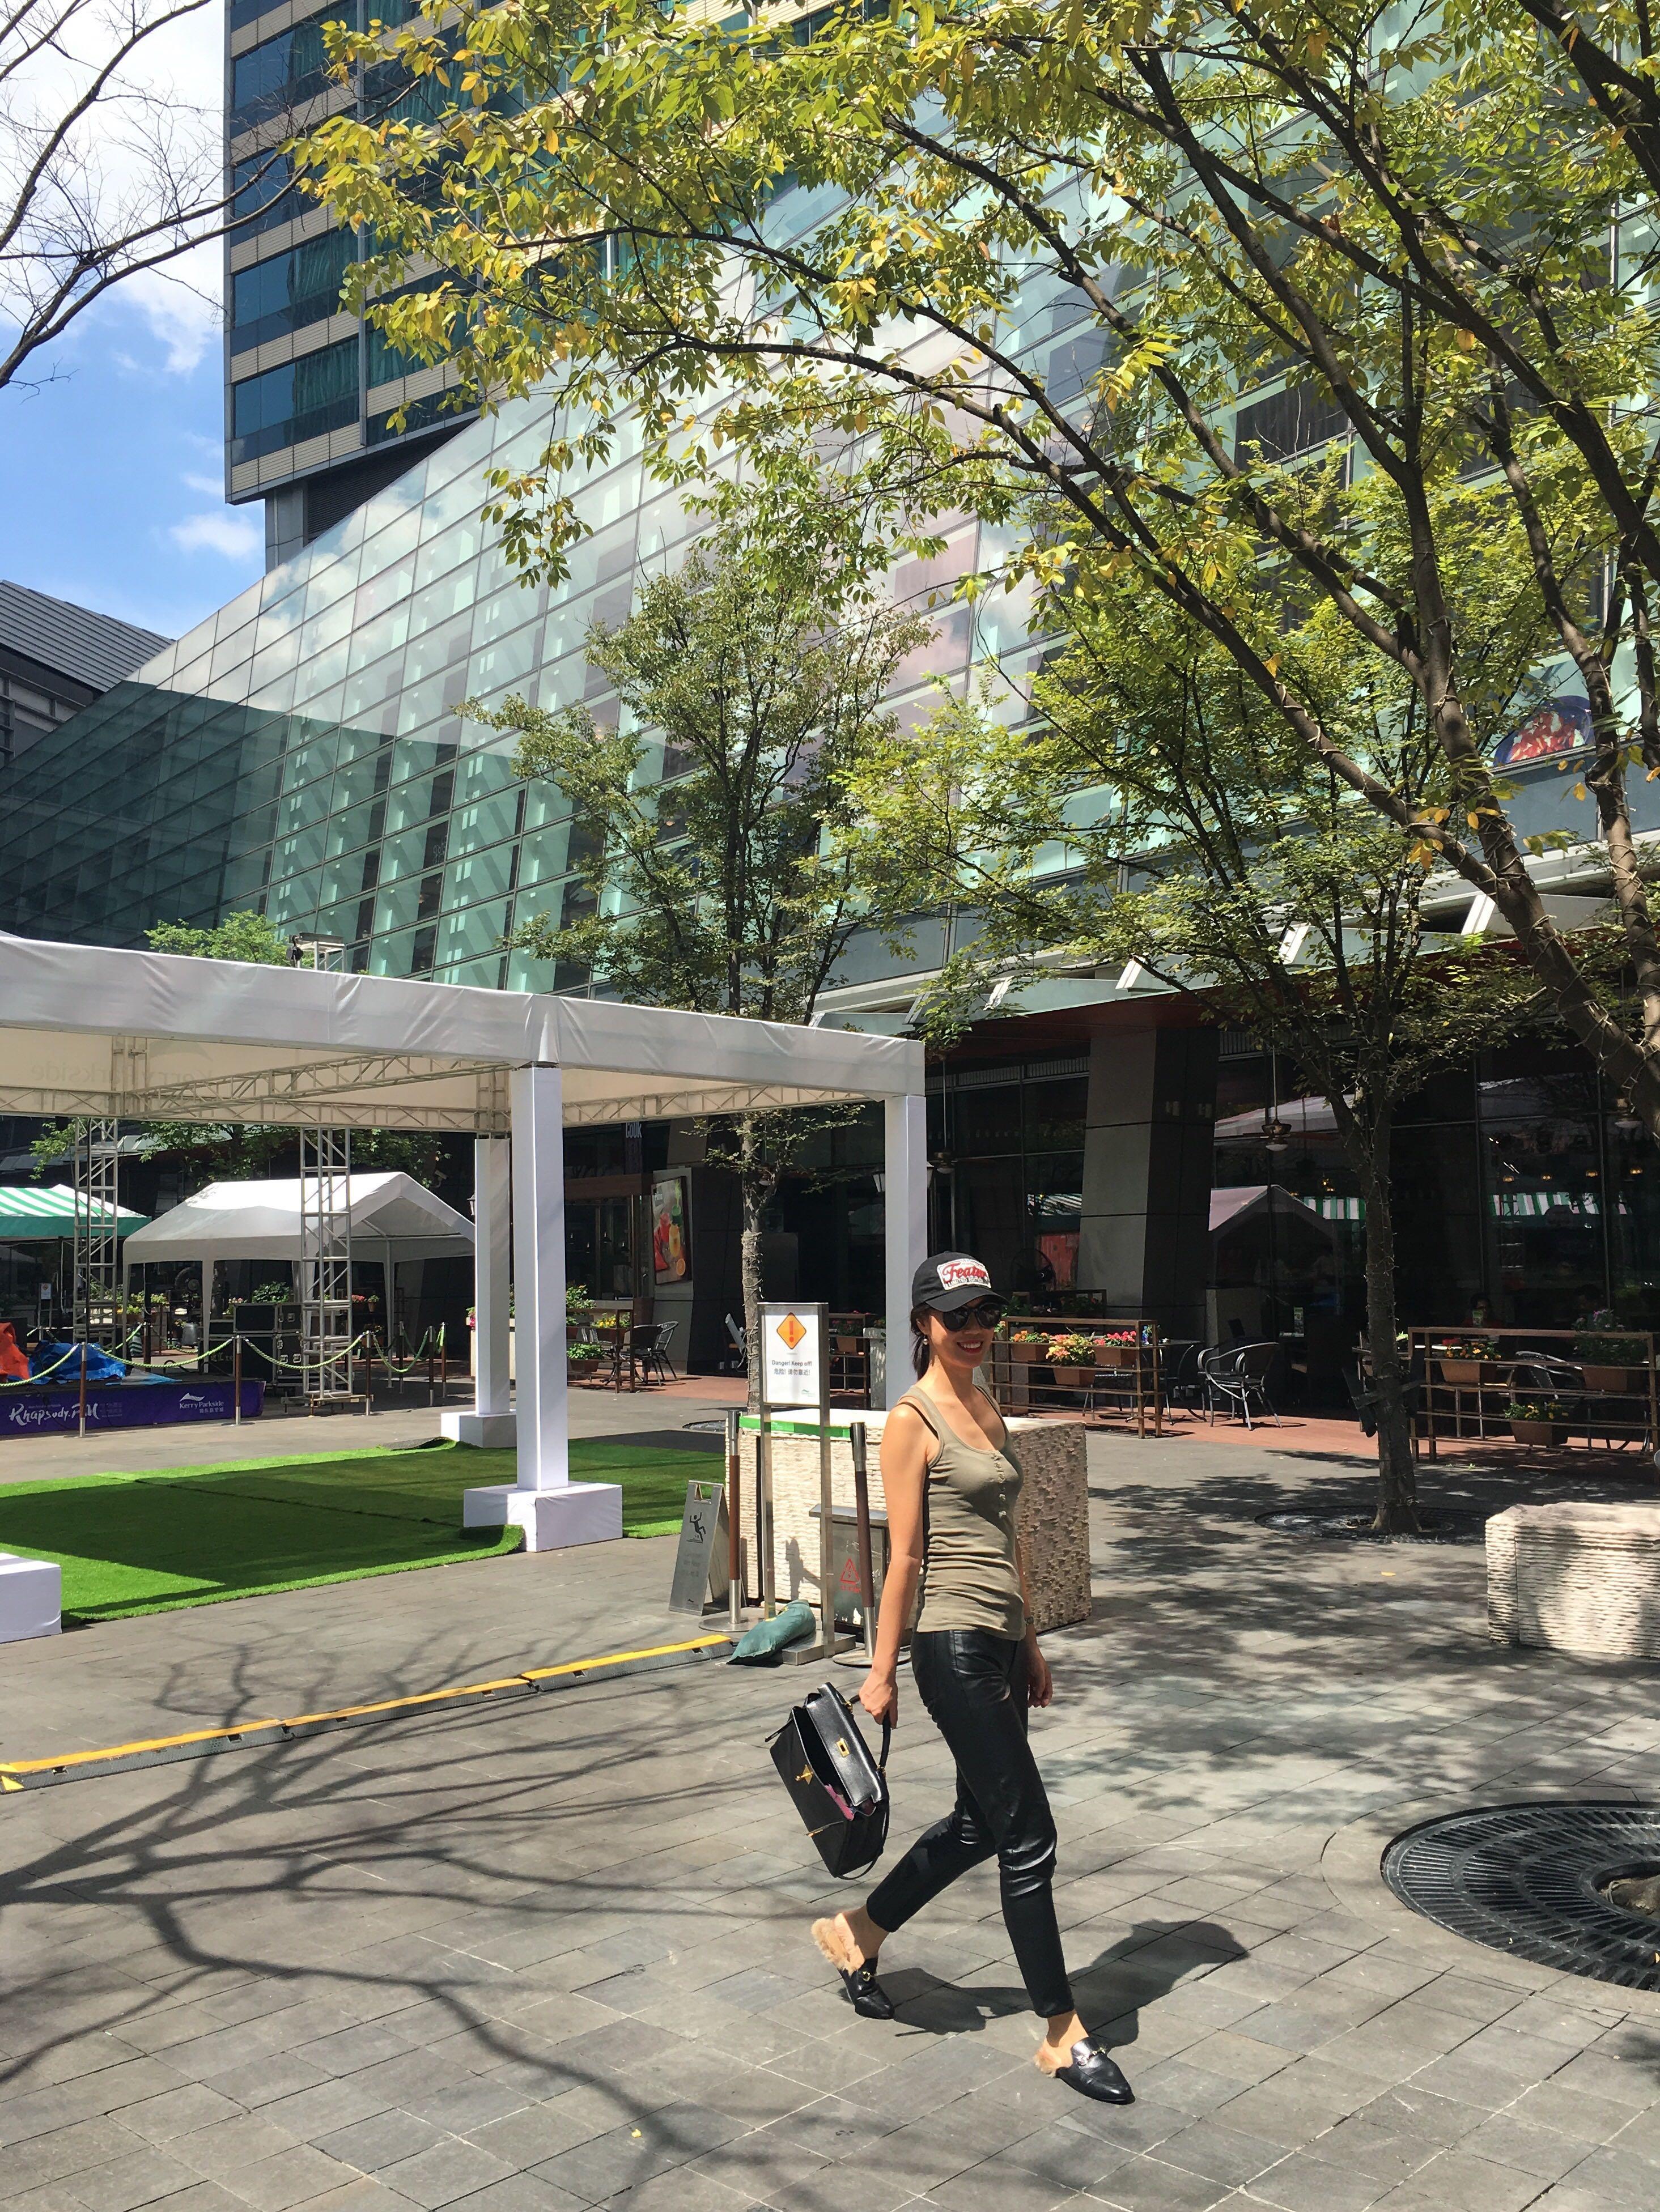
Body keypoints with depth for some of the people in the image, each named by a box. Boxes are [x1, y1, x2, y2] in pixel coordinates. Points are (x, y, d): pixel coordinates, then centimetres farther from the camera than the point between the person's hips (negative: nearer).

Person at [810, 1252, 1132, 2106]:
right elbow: (904, 1555, -12)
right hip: (954, 1649, -9)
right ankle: (1063, 2036, 12)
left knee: (980, 1824, 19)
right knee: (1028, 1837, -2)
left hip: (1001, 1643, 9)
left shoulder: (988, 1411, 13)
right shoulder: (912, 1421, -11)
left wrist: (1031, 1644, 19)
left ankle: (857, 1932, 38)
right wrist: (880, 1673, -9)